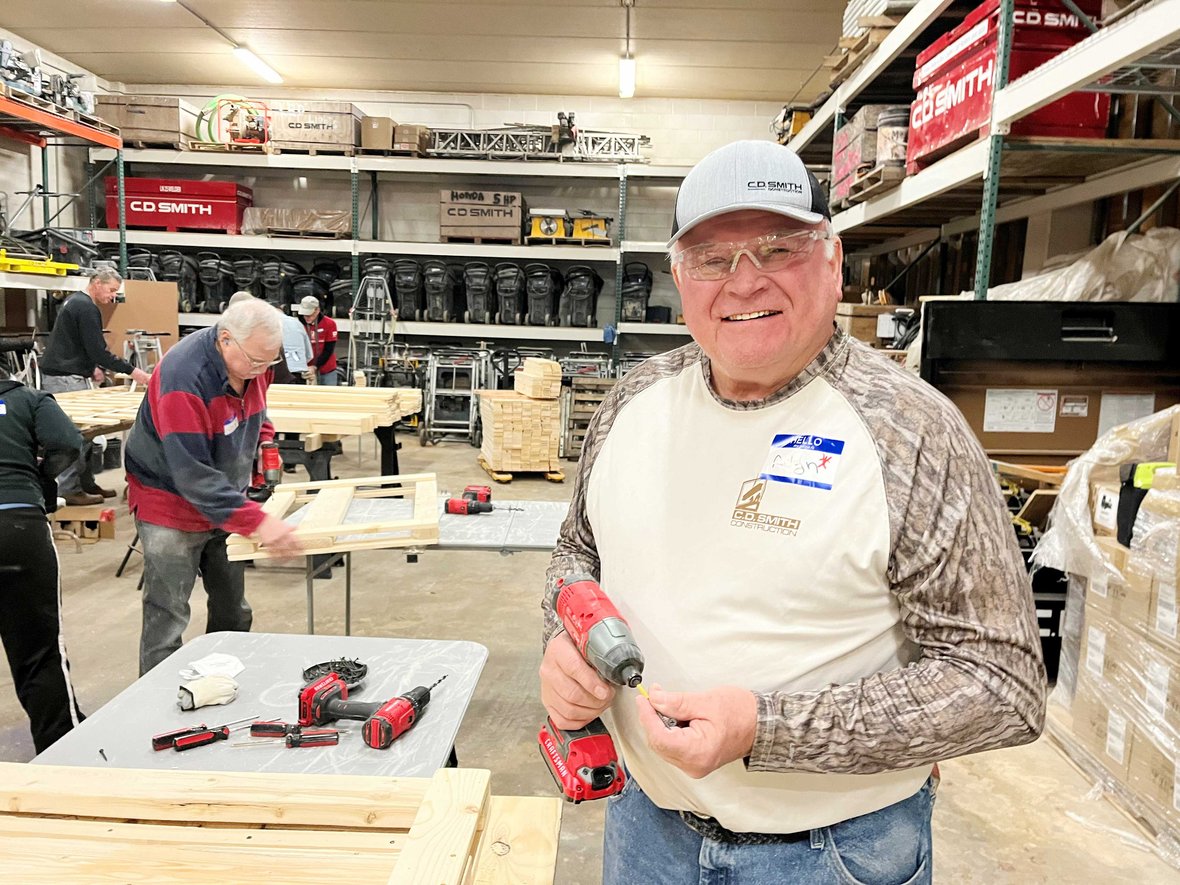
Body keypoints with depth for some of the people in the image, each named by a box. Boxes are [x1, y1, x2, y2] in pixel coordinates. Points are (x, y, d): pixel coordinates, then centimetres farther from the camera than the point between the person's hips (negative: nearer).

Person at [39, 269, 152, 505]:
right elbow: (98, 350, -19)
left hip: (63, 374, 11)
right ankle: (68, 490, -6)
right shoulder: (87, 308, -15)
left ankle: (86, 483, 17)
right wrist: (131, 370, -17)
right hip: (65, 379, -11)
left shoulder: (76, 301, 18)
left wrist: (91, 367, 17)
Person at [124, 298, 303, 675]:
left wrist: (263, 443, -2)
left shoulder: (253, 360, -9)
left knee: (233, 612, 16)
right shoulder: (183, 378, -32)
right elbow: (192, 474, -35)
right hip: (171, 503, -7)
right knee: (167, 621, -2)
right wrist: (258, 522, -40)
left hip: (223, 501, 7)